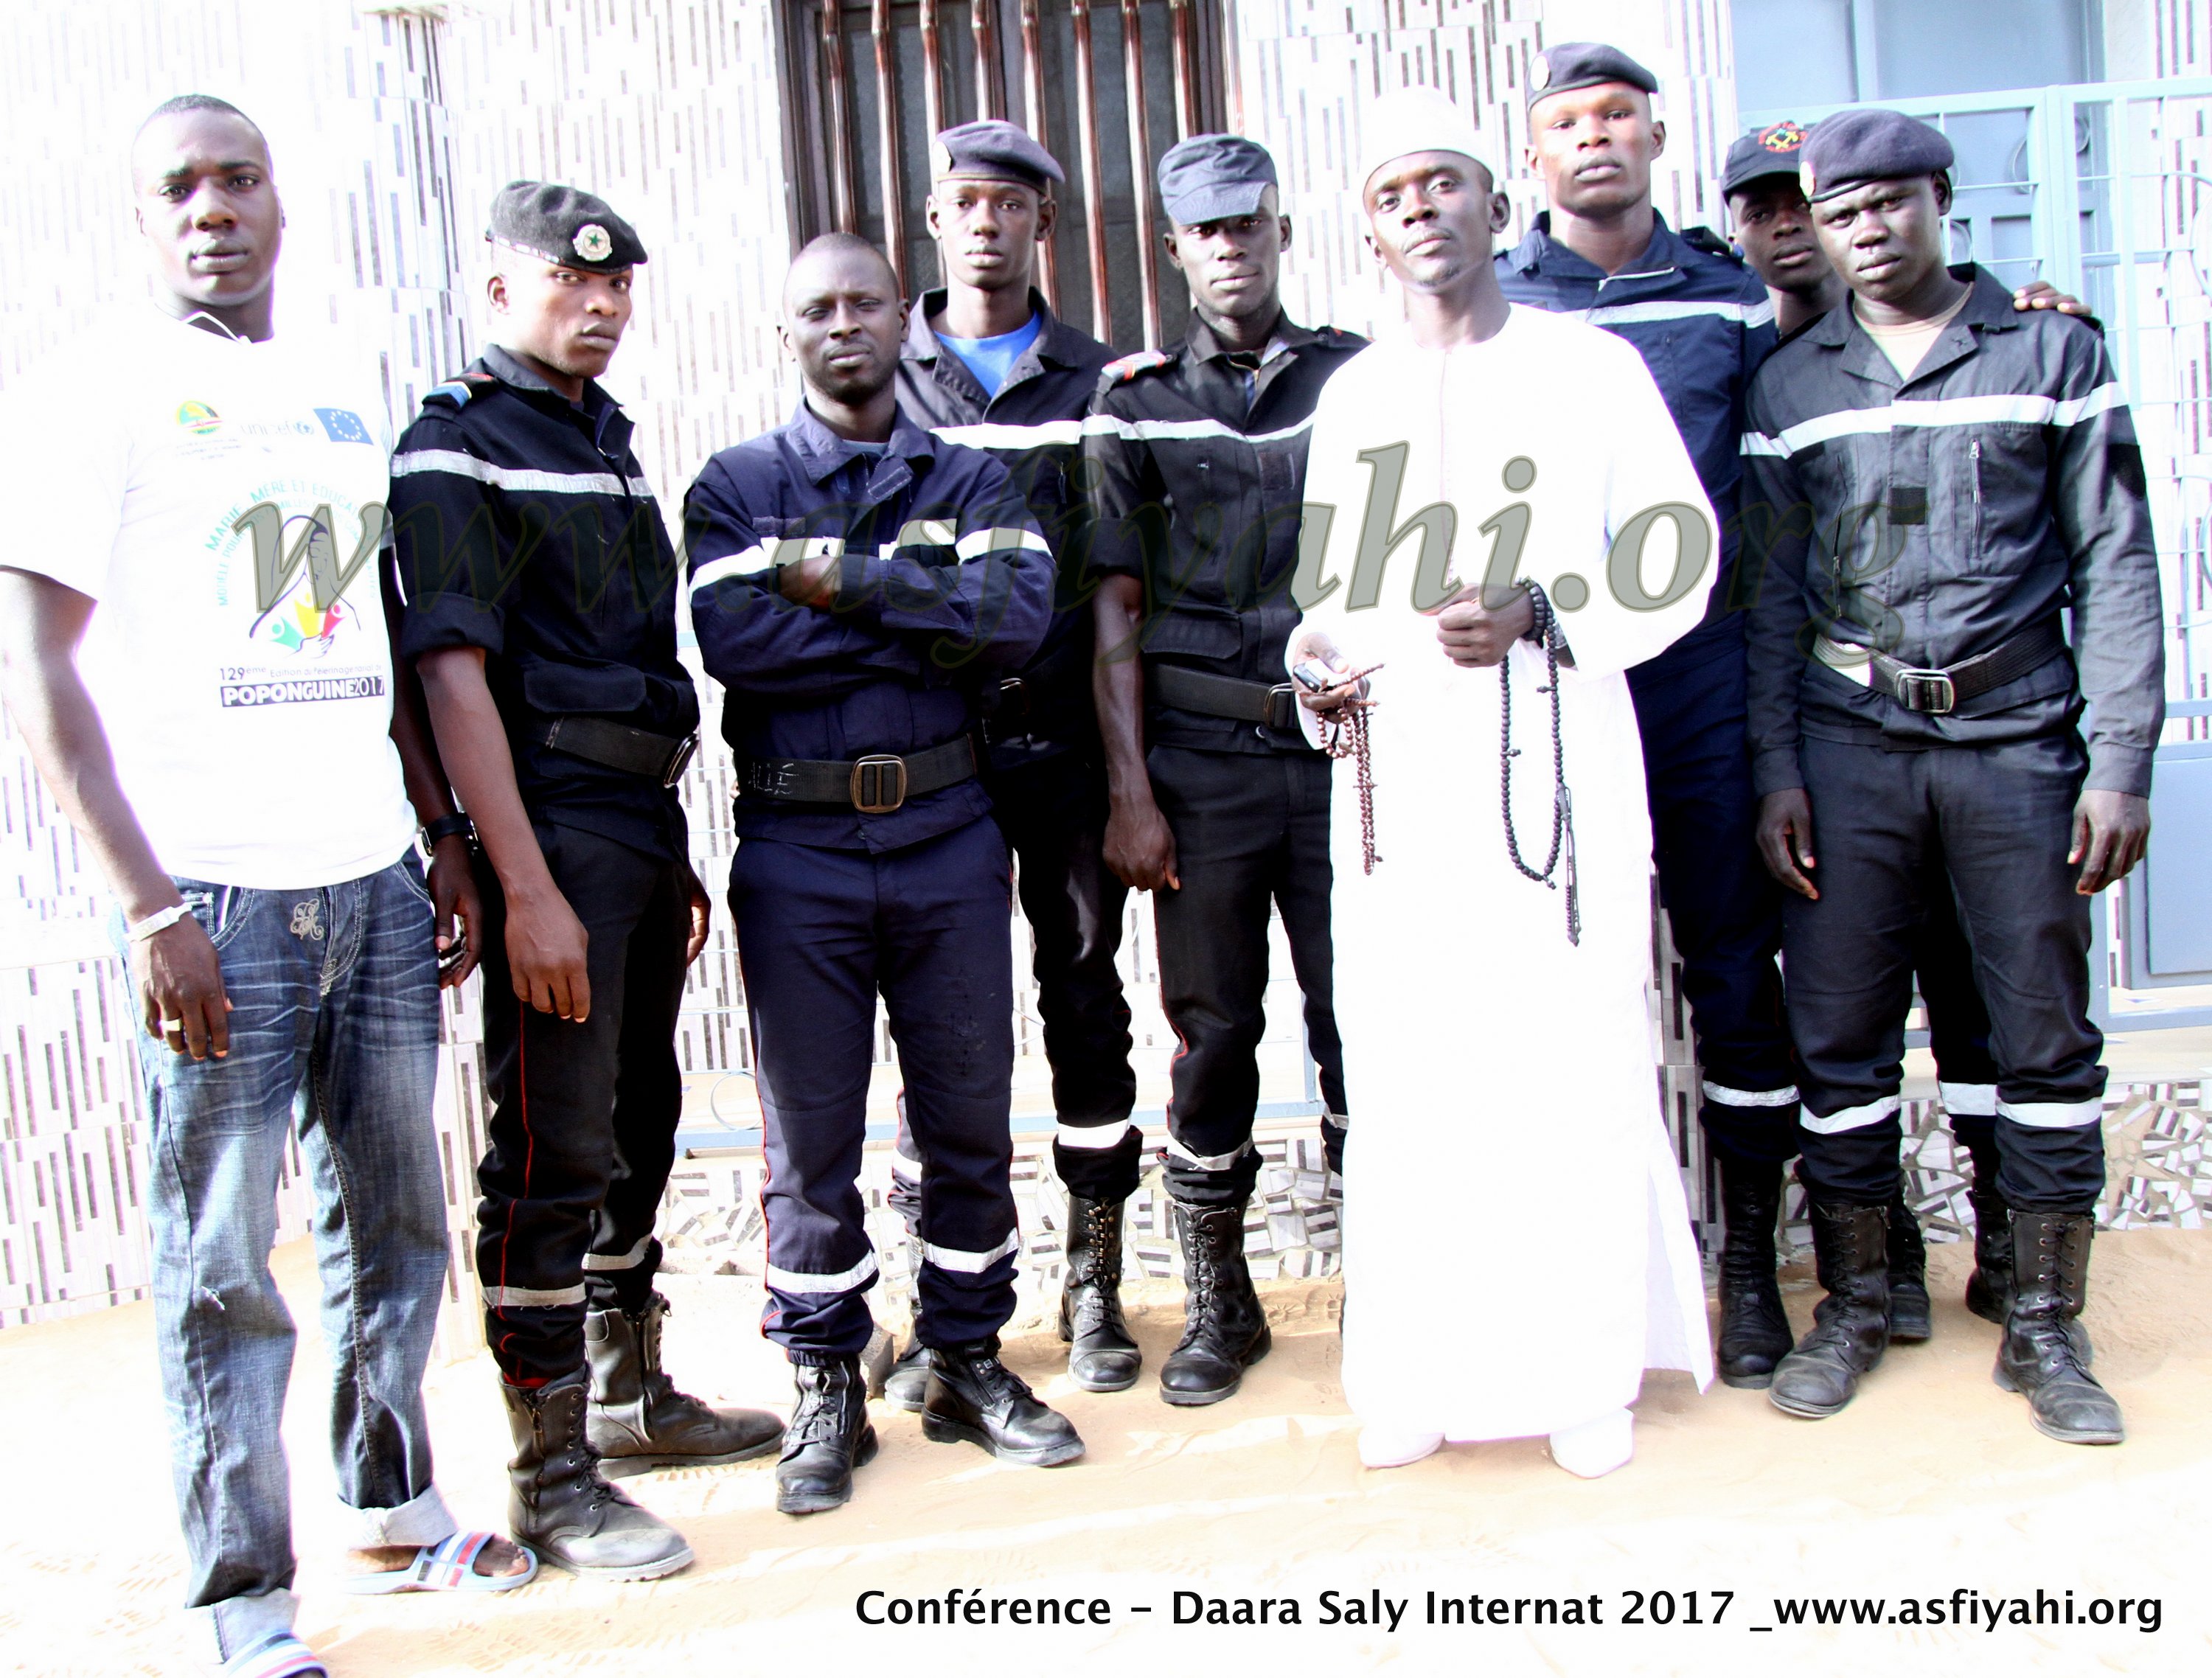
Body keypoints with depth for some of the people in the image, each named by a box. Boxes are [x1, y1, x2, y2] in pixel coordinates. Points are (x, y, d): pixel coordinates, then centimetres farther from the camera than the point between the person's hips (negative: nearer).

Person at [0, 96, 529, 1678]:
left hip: (376, 879, 5)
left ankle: (393, 1503, 31)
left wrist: (447, 838, 12)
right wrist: (148, 904, -12)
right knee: (223, 1267, 2)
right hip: (216, 893, -5)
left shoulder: (347, 382, 15)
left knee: (397, 1220, 13)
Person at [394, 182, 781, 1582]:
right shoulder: (456, 453, -7)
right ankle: (553, 1475, 6)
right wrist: (527, 888, -22)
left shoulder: (611, 446, 19)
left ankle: (630, 1395, 31)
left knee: (640, 1123, 16)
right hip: (550, 824, -8)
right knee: (553, 1149, -4)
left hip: (645, 821, 9)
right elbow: (454, 676, -16)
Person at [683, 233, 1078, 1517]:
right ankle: (827, 1389, 20)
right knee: (812, 1134, 5)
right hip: (798, 846, -1)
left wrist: (844, 582, -13)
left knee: (971, 1117, 9)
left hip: (948, 835, 2)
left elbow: (1021, 616, -10)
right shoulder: (739, 484, 6)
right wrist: (930, 622, -11)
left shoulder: (970, 479, 10)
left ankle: (970, 1363, 26)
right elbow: (733, 638, -14)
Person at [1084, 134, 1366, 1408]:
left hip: (1343, 743, 1)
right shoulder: (1137, 403, 8)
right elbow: (1116, 611, 4)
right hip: (1200, 759, 0)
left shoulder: (1358, 377, 10)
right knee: (1213, 1029, 5)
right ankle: (1220, 1307, 17)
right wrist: (1130, 793, -3)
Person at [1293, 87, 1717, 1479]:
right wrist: (1318, 655, 0)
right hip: (1396, 769, 3)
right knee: (1405, 1065, 1)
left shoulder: (1590, 366, 7)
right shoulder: (1352, 395, 17)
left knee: (1573, 1050, -4)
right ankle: (1423, 1369, 13)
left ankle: (1586, 1362, 11)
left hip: (1555, 752, -2)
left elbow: (1678, 560, 2)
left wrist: (1537, 615, -14)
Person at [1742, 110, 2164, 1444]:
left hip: (2019, 733, -1)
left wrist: (2122, 763, -5)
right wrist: (1777, 767, 0)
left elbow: (2117, 561, 3)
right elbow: (1774, 587, 9)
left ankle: (2045, 1330, 16)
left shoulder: (2052, 352, 6)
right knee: (1841, 1036, 3)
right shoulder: (1793, 384, 10)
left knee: (2049, 1036, 2)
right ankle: (1854, 1309, 18)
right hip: (1848, 743, 1)